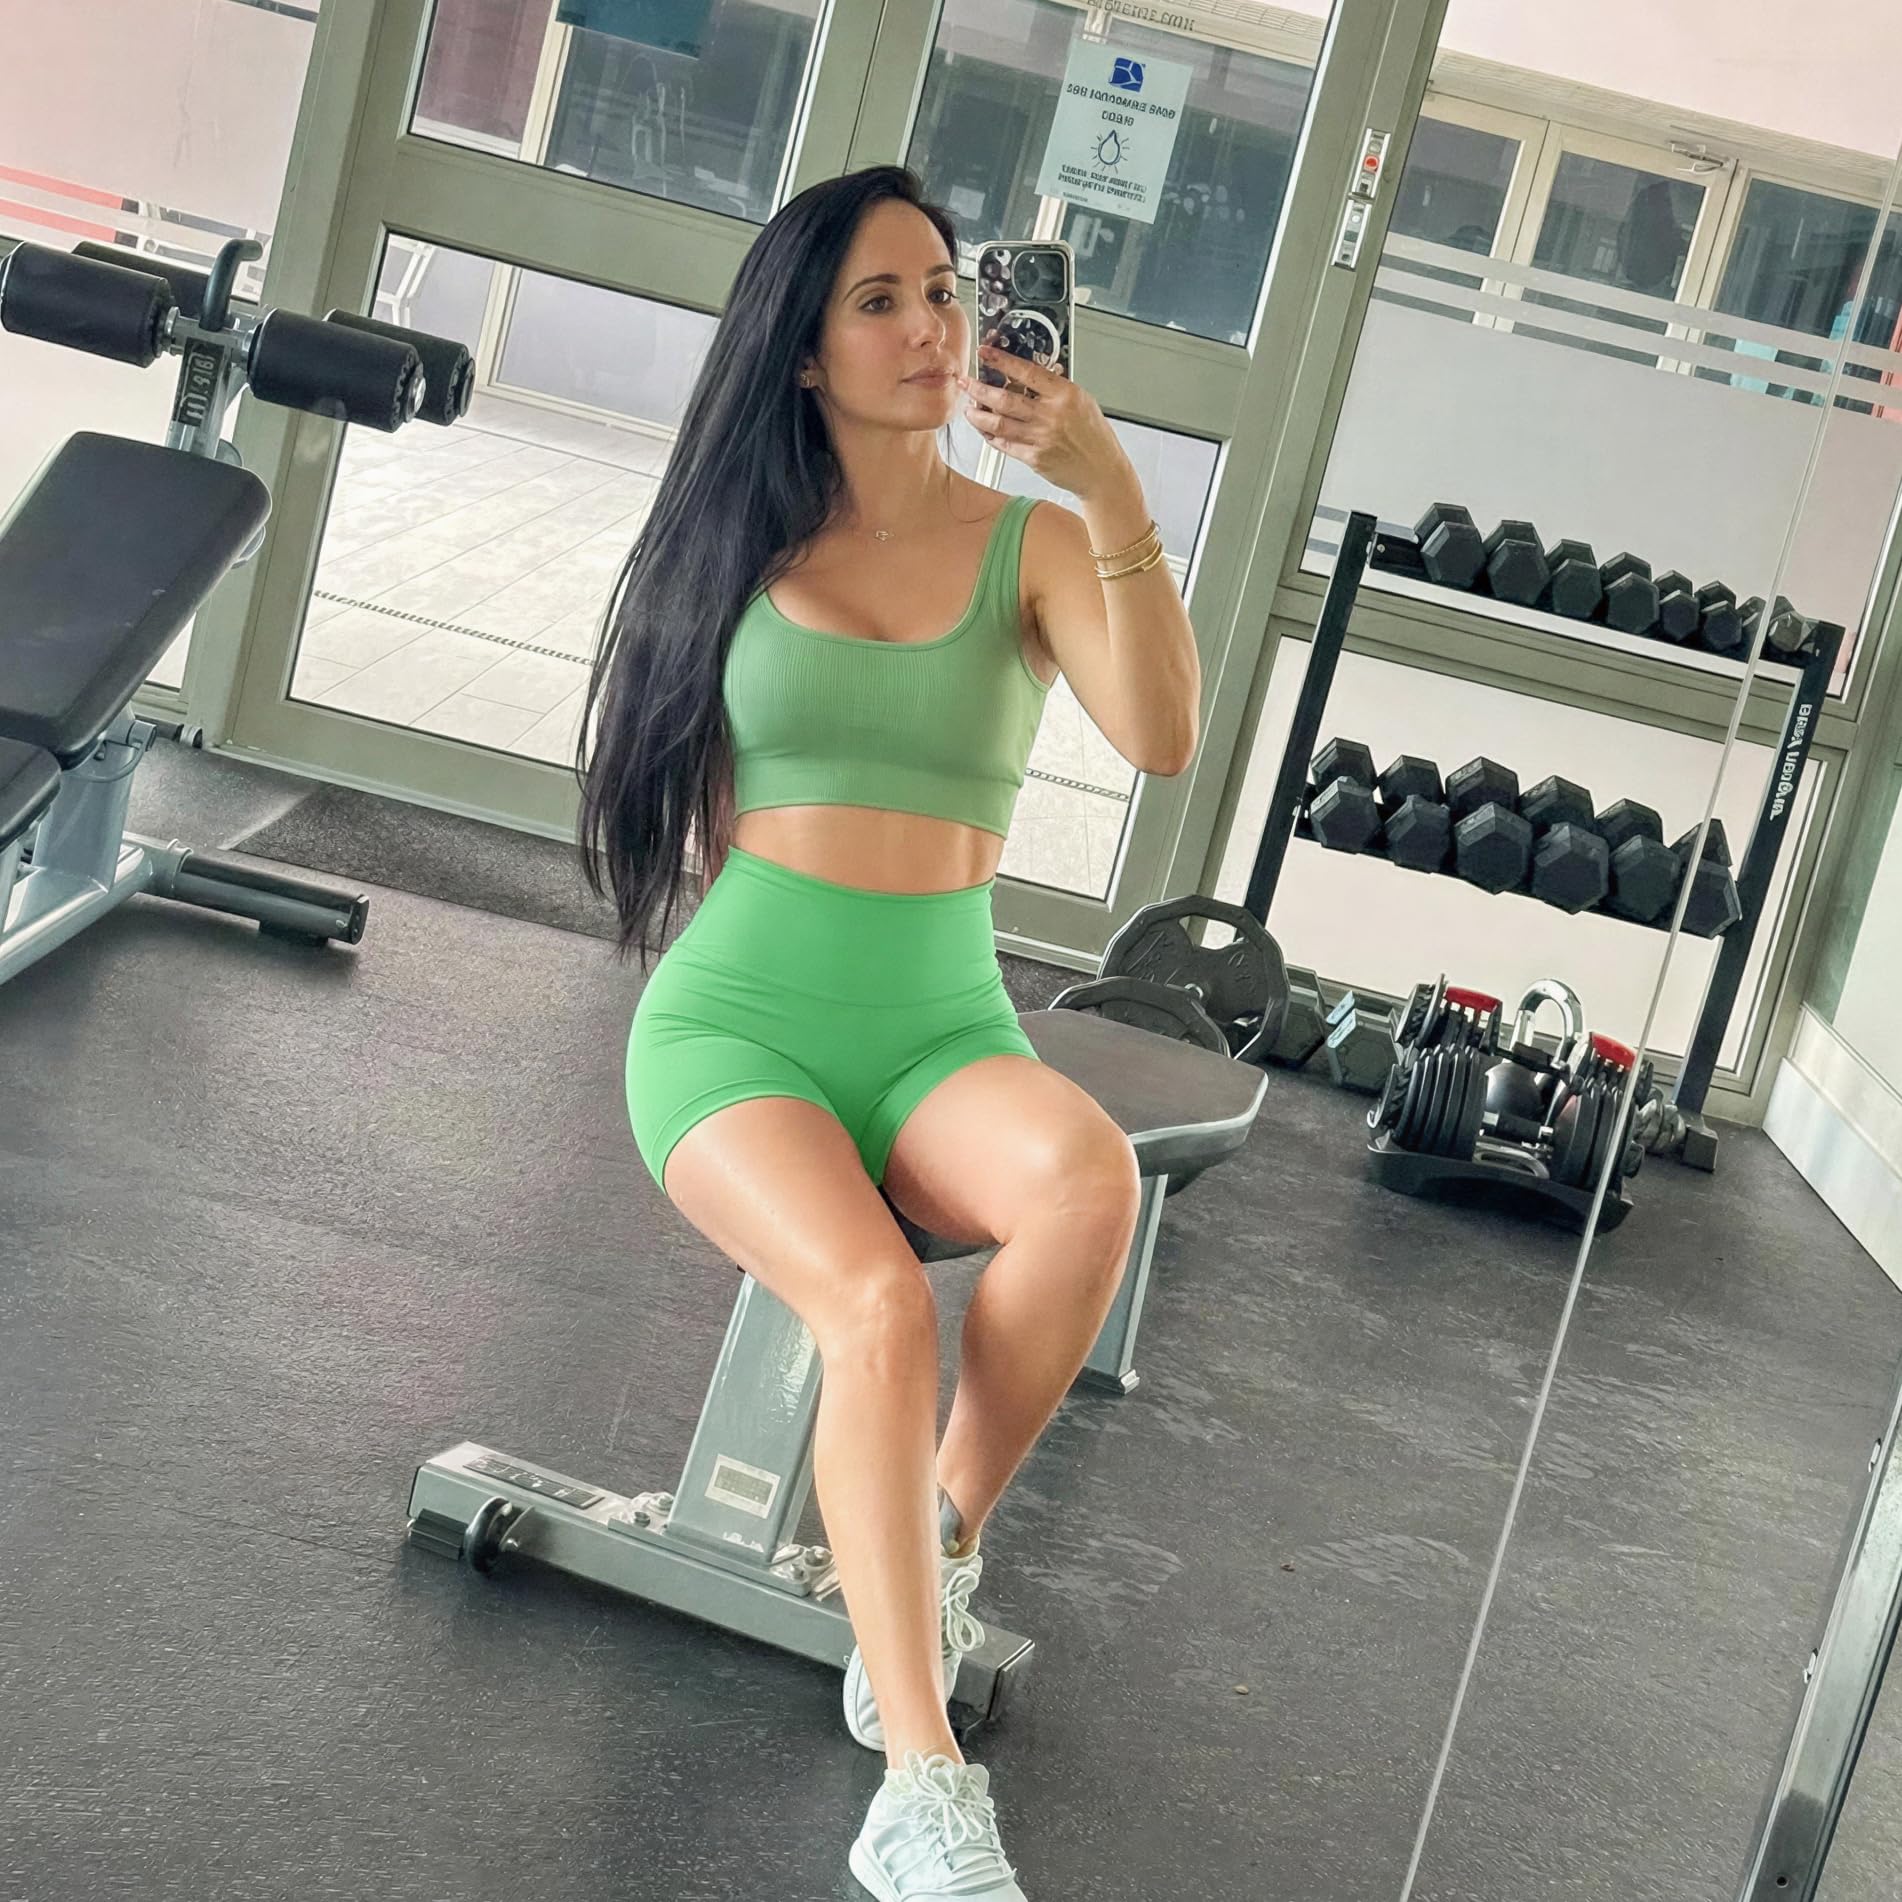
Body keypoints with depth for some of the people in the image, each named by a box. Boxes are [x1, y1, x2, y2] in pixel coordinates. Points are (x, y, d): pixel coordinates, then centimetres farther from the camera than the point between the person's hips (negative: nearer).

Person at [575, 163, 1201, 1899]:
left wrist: (1116, 503, -24)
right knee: (878, 1308, -31)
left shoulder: (1028, 541, 4)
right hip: (736, 1017, 0)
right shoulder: (746, 537, 8)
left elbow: (1164, 740, -15)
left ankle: (943, 1542, -12)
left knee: (1091, 1172, -34)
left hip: (942, 1024, 1)